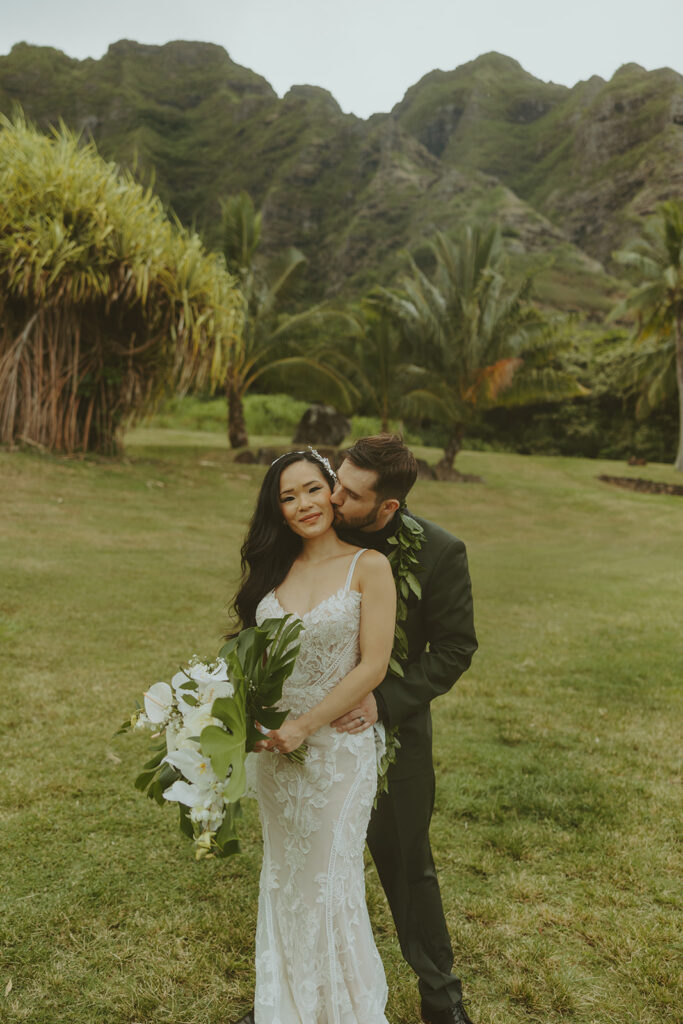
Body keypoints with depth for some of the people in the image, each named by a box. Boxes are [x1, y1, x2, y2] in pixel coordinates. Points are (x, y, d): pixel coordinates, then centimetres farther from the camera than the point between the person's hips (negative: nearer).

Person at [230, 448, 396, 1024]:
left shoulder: (368, 567, -10)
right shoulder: (272, 570, 4)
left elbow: (372, 667, -14)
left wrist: (304, 727, -17)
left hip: (339, 745, -4)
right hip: (275, 745, 5)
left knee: (329, 878, 7)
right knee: (283, 874, 17)